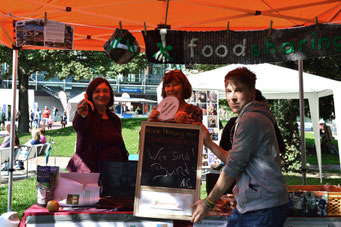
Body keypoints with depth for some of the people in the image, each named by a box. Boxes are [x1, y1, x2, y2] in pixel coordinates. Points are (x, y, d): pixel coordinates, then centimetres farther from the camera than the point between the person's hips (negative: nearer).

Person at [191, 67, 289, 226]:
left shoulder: (251, 119, -14)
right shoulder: (245, 119, 19)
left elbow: (234, 166, -15)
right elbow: (232, 160, 19)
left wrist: (208, 202, -9)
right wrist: (207, 142, 20)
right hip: (247, 205, 9)